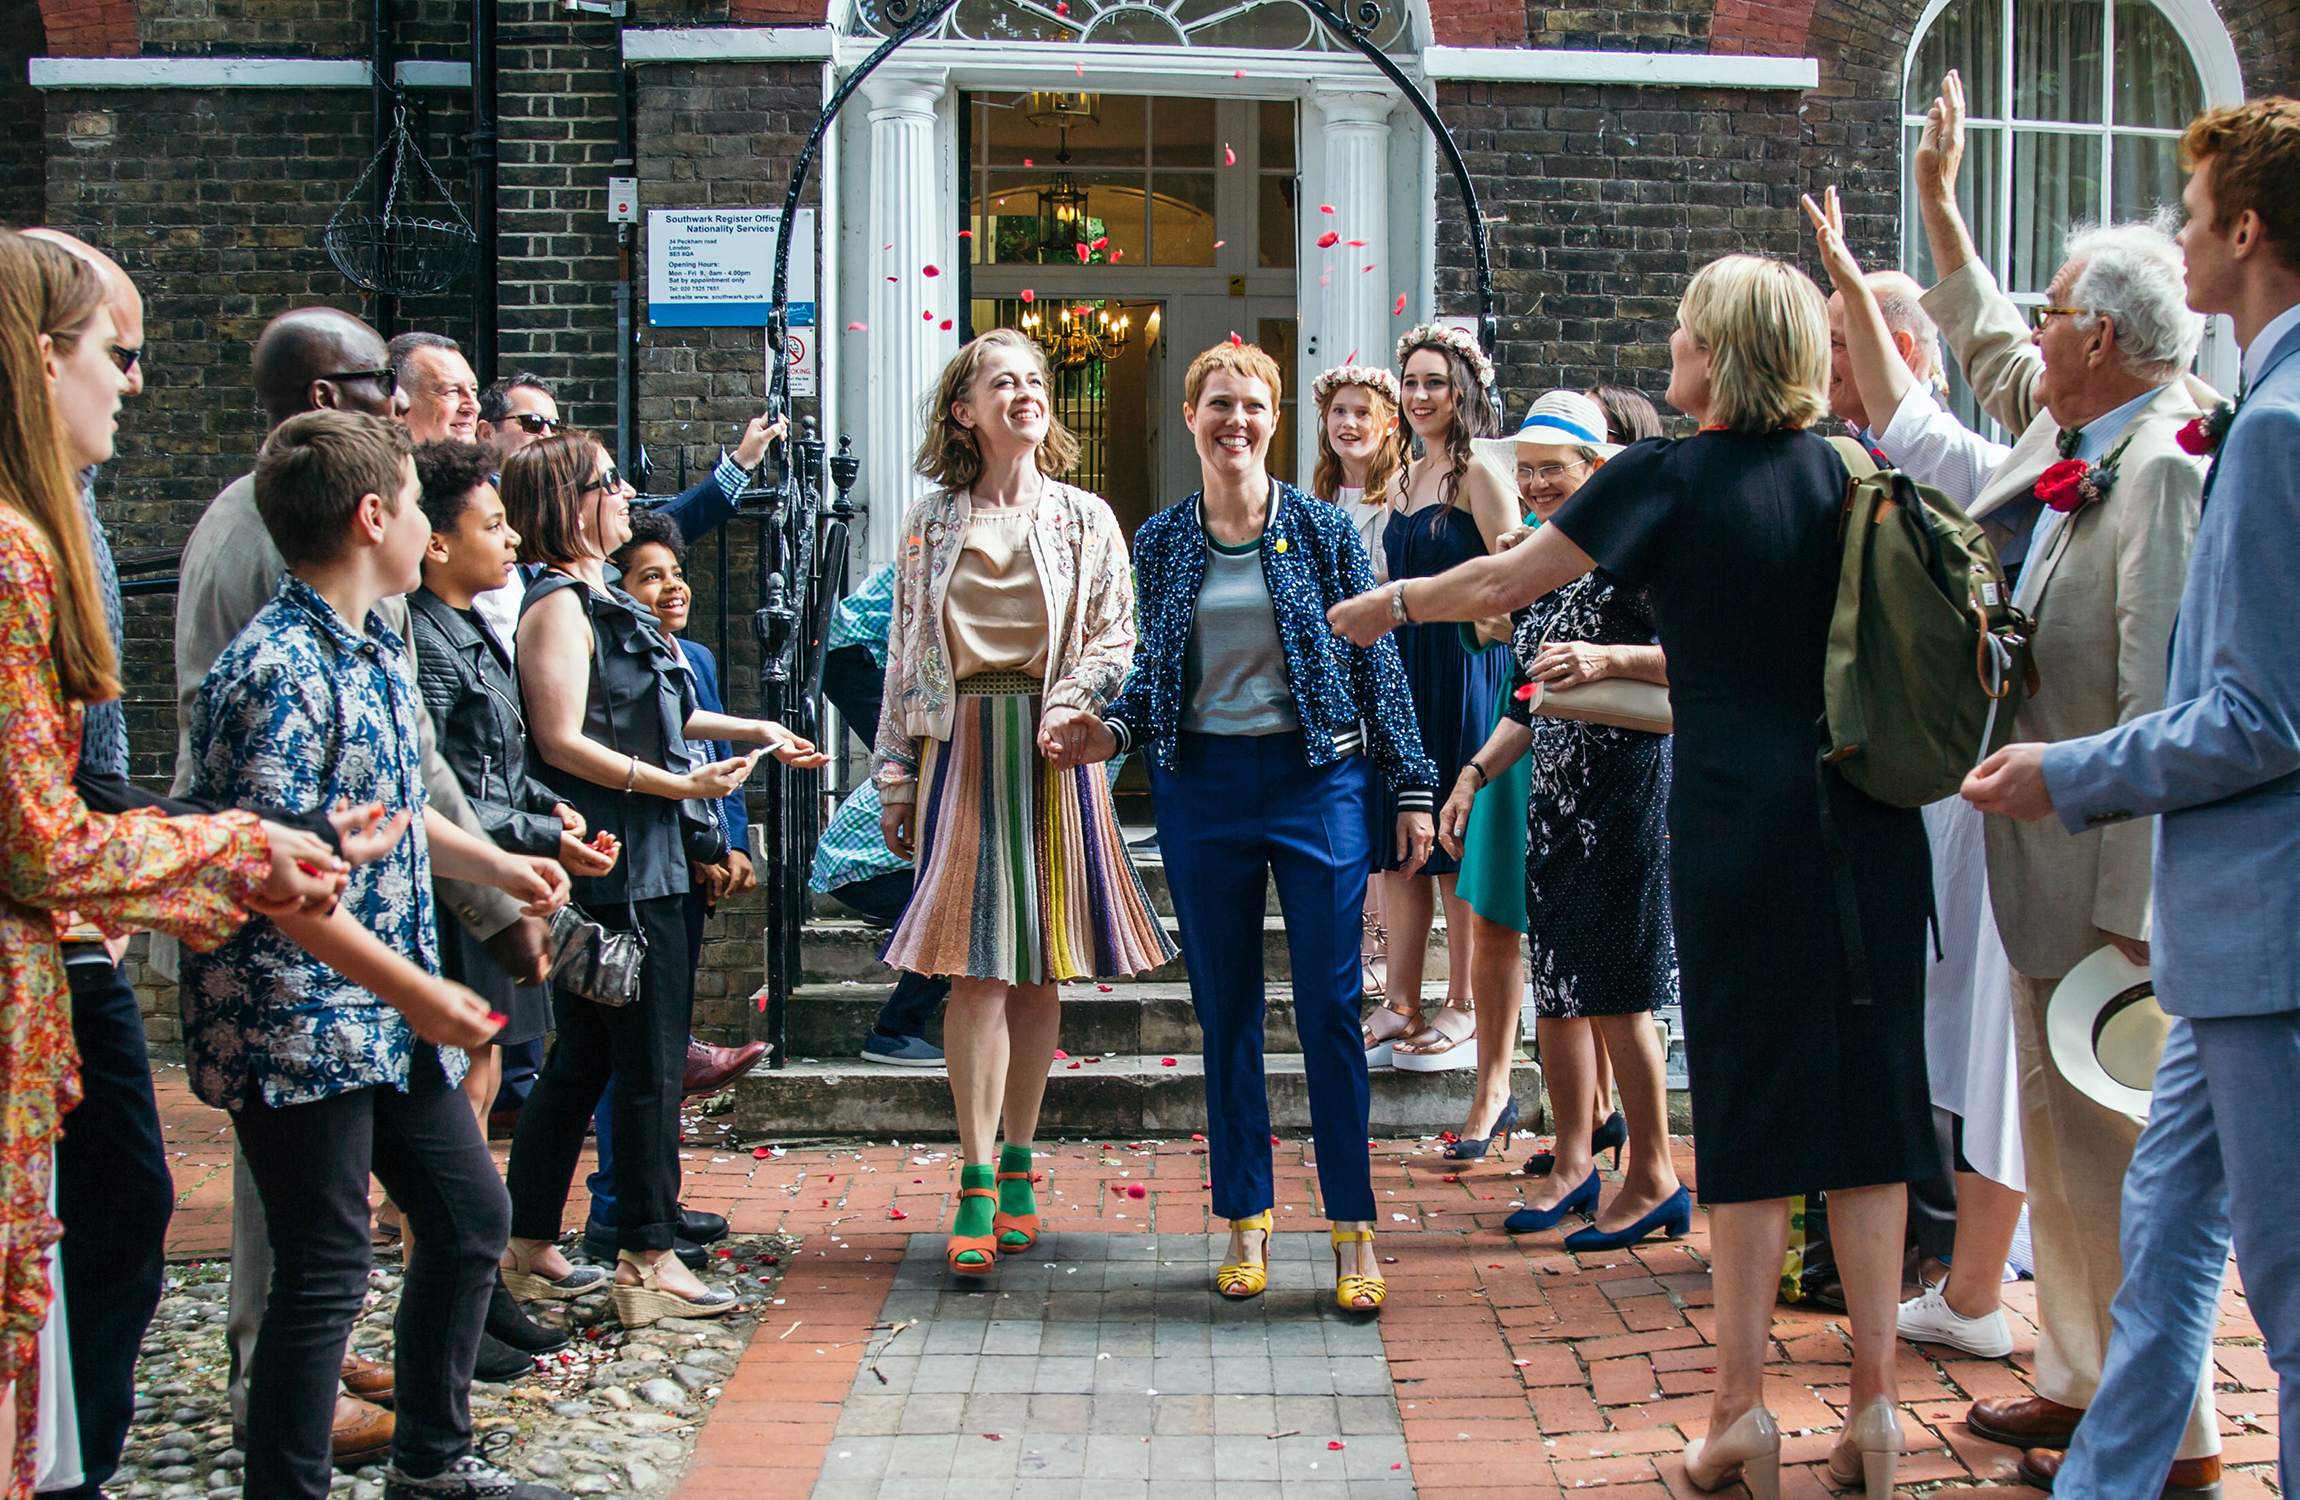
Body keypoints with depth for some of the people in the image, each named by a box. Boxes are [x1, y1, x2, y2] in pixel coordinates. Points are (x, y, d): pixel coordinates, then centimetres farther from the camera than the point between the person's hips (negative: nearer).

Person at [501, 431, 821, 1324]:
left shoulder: (598, 599, 18)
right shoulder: (560, 606, -12)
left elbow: (643, 716, 28)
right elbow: (563, 741, -20)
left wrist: (752, 731, 30)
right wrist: (677, 784, -23)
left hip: (636, 861, 10)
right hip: (615, 868, -10)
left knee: (582, 1060, 14)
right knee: (650, 1062, -6)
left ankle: (529, 1250, 20)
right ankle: (648, 1264, -1)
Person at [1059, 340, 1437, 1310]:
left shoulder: (1323, 531, 0)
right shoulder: (1161, 542, 6)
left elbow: (1376, 663, 3)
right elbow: (1153, 672, 14)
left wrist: (1410, 788, 0)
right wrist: (1113, 730, -5)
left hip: (1316, 779, -2)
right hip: (1202, 787, 2)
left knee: (1330, 1007, -4)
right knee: (1225, 1012, 8)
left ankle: (1353, 1232, 4)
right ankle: (1246, 1223, 17)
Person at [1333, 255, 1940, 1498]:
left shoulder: (1669, 478, -6)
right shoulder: (1847, 473, 7)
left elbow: (1501, 583, 2)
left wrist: (1390, 604, 19)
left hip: (1743, 822, -4)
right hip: (1871, 817, 4)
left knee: (1748, 1105, 3)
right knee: (1868, 1092, 6)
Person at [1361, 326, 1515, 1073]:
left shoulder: (1481, 474, -9)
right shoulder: (1403, 481, 16)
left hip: (1464, 667, -8)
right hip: (1401, 667, 8)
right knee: (1398, 842, 8)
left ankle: (1466, 1011, 5)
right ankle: (1399, 1005, 15)